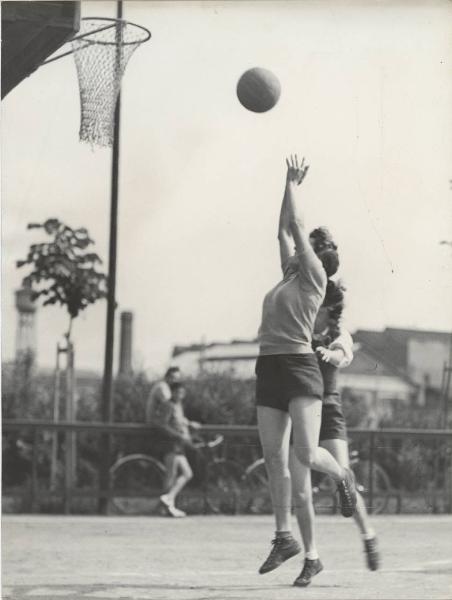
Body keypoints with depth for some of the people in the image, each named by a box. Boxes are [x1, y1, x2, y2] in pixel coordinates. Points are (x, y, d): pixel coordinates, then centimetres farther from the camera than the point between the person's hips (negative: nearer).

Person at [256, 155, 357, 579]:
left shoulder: (314, 275, 0)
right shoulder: (290, 275, 19)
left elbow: (297, 226, 0)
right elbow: (284, 230, 26)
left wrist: (293, 184, 9)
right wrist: (290, 184, 28)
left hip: (299, 367, -8)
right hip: (269, 370, 8)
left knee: (306, 454, -14)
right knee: (274, 459, 3)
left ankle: (342, 476, 19)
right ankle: (284, 537, 8)